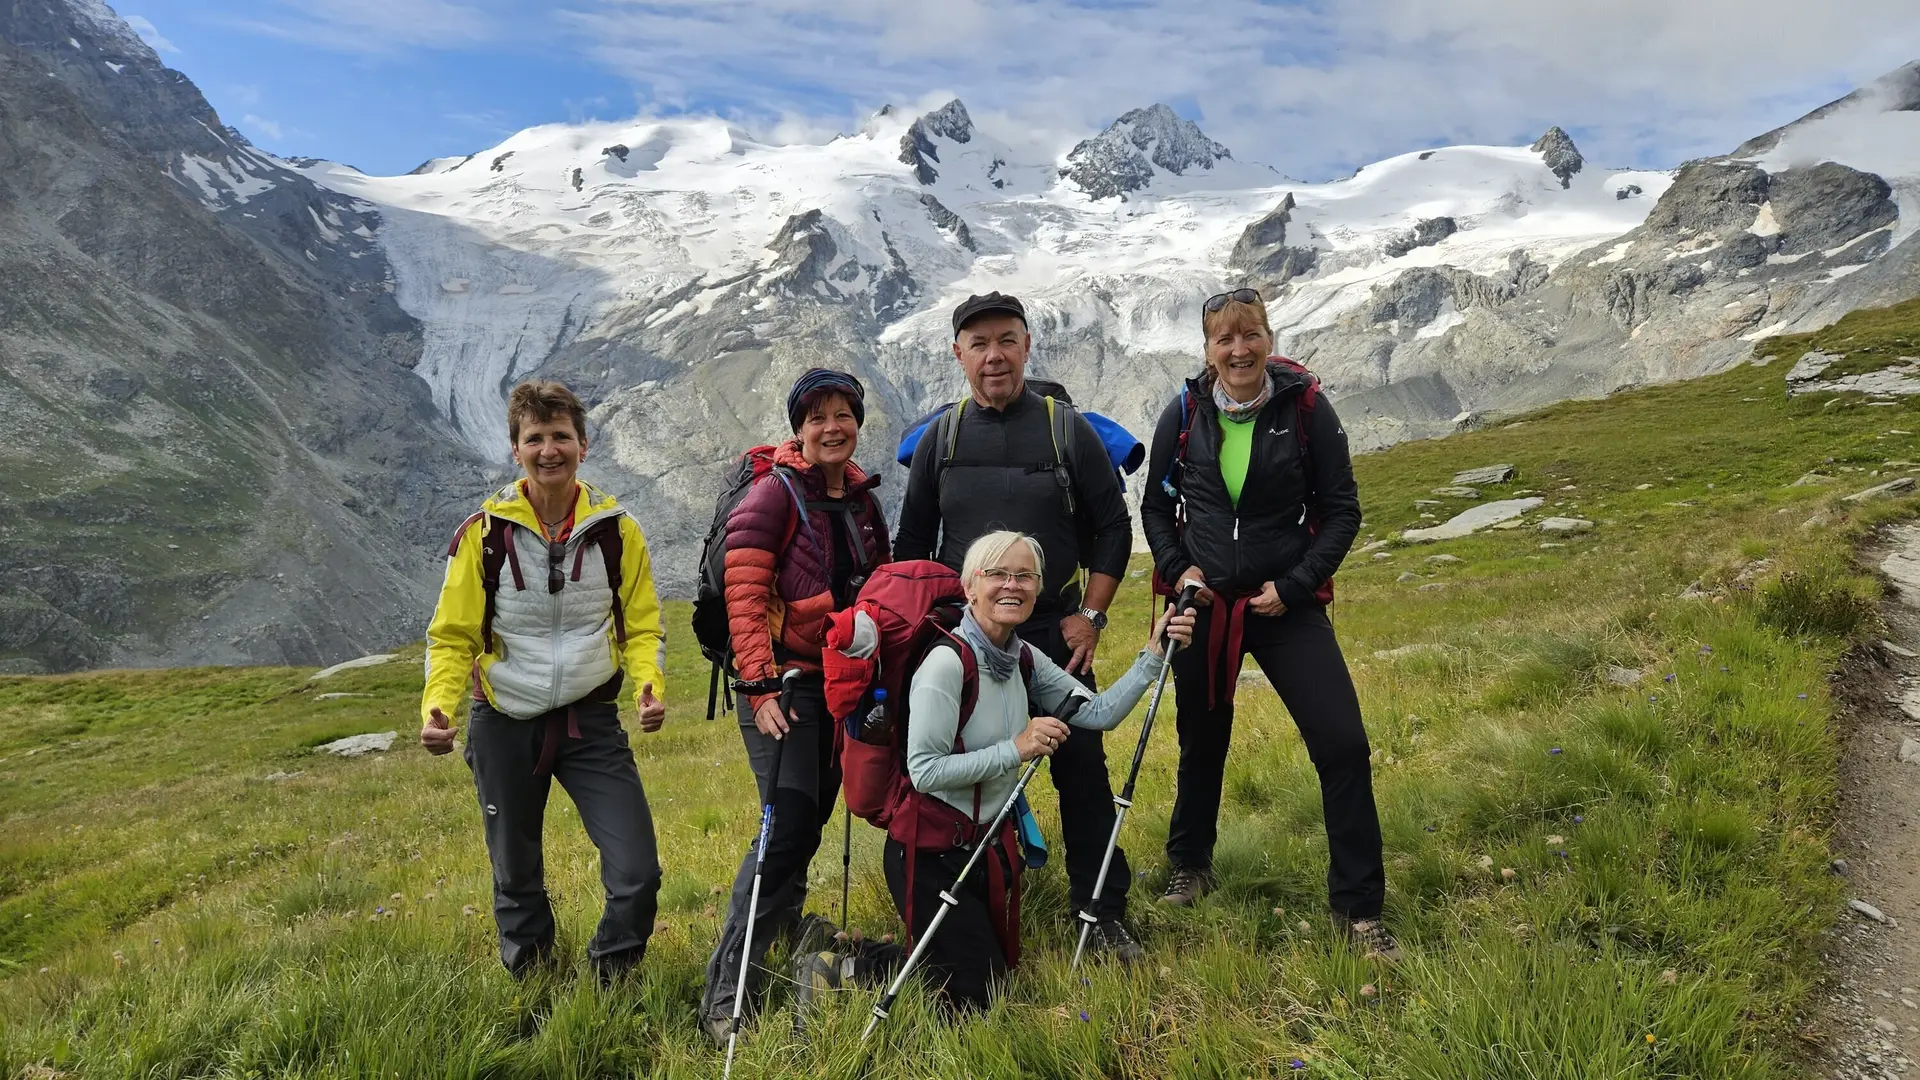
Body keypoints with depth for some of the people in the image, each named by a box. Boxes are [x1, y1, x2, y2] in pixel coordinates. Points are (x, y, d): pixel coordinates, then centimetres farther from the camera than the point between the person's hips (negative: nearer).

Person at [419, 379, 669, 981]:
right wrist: (437, 705, -18)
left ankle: (610, 985, 20)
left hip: (591, 722, 0)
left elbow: (642, 627, 4)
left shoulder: (615, 530, -2)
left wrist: (650, 685, -15)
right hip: (506, 726, 0)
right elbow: (452, 636, -1)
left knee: (638, 875, -9)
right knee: (517, 878, 15)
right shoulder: (485, 532, -6)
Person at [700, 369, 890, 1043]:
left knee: (814, 814, 16)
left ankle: (785, 917, 44)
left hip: (841, 679, 7)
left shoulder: (862, 500, 11)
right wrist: (761, 687, -23)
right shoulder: (774, 494, -10)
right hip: (783, 680, -7)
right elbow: (744, 597, -16)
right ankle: (723, 993, -11)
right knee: (790, 822, -17)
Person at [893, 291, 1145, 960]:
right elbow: (911, 547, 12)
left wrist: (1091, 615, -4)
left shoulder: (1068, 430, 1)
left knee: (1082, 772, 1)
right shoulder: (940, 441, 6)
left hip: (1057, 635, -1)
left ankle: (1102, 914, 15)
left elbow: (1113, 527, 4)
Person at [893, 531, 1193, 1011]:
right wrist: (1015, 748, -27)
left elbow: (1100, 712, -4)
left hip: (989, 844, 8)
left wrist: (1154, 654, -13)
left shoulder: (1025, 659, 1)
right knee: (978, 994, -2)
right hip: (931, 853, -8)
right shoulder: (947, 663, -24)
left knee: (1004, 961, 20)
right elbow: (923, 771, -27)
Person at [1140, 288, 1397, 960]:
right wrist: (1177, 568, -4)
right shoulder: (1185, 413, -2)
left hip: (1285, 604, -2)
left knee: (1343, 746, -9)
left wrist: (1296, 585, -12)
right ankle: (1190, 866, 41)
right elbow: (1156, 504, 11)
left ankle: (1358, 908, 6)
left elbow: (1342, 511, -3)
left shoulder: (1305, 407, -8)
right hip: (1202, 603, 2)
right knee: (1202, 742, 17)